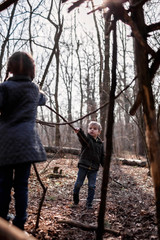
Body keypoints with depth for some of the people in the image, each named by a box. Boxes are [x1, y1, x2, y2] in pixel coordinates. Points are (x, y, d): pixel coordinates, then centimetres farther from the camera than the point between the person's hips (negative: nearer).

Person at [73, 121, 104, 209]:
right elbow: (82, 137, -31)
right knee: (78, 184, 7)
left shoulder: (100, 143, 7)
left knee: (92, 186, 5)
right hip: (83, 166, -2)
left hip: (93, 168, 3)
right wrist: (79, 132, -53)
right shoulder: (86, 139, -5)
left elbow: (102, 157, 12)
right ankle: (75, 201, 28)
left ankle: (89, 203, 19)